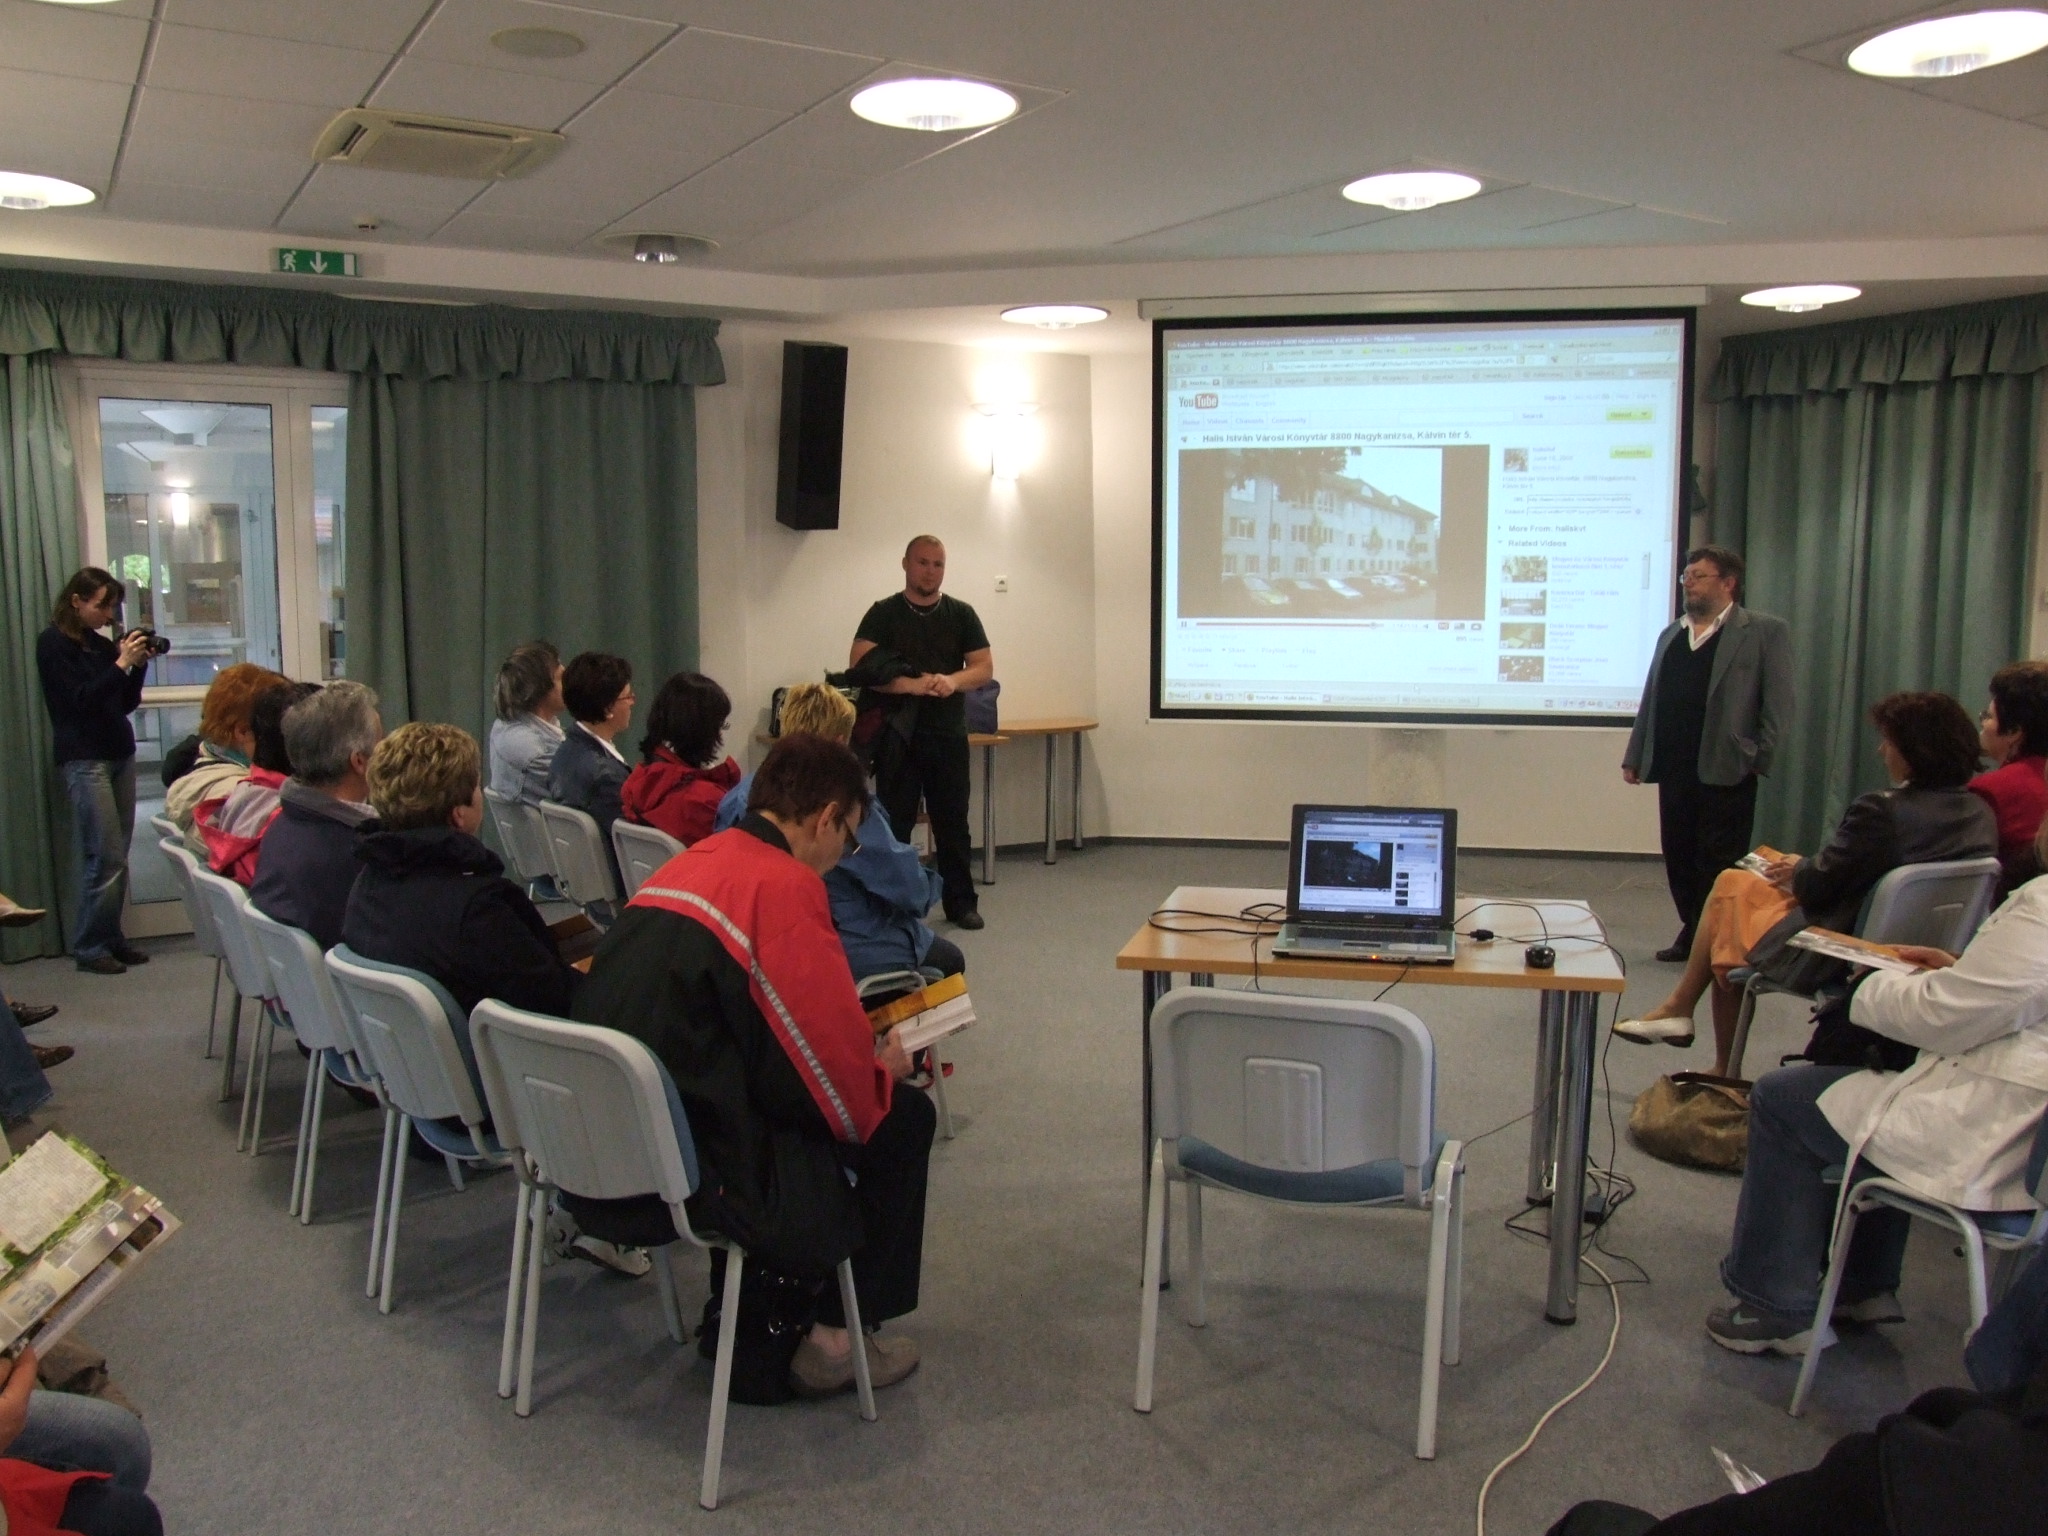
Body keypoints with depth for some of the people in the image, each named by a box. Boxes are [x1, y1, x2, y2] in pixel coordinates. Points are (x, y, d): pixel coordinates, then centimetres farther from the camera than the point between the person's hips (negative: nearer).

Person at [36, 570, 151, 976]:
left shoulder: (102, 644, 13)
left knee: (117, 855, 5)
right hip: (85, 759, -6)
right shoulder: (52, 644, -4)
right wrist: (121, 664, -15)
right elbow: (80, 699, -13)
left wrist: (138, 663, 2)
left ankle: (111, 937, 13)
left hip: (120, 755, 6)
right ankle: (89, 947, 1)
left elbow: (127, 703, 15)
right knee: (106, 857, -9)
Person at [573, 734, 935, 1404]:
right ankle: (789, 1335, 18)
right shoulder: (785, 885, -15)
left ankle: (745, 1315, 30)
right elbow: (833, 1077, -14)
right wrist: (883, 1068, 8)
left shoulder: (687, 864, 11)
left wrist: (861, 1054, 23)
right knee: (904, 1119, 8)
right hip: (689, 1174, -9)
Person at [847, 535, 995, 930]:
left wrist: (953, 681, -19)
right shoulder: (883, 614, 1)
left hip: (948, 733, 2)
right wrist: (911, 685, -24)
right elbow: (860, 668, -10)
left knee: (953, 820, 6)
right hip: (897, 735, -2)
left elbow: (984, 667, 3)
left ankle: (961, 902, 15)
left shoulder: (961, 614, 8)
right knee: (894, 821, 3)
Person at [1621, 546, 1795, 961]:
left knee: (1720, 864, -1)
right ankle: (1691, 933, 21)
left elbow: (1778, 704, -5)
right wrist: (1634, 757, 11)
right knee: (1679, 858, 9)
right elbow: (1650, 702, 16)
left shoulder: (1765, 632, 0)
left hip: (1726, 770, -5)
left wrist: (1760, 760, -12)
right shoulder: (1671, 636, 17)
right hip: (1673, 769, 6)